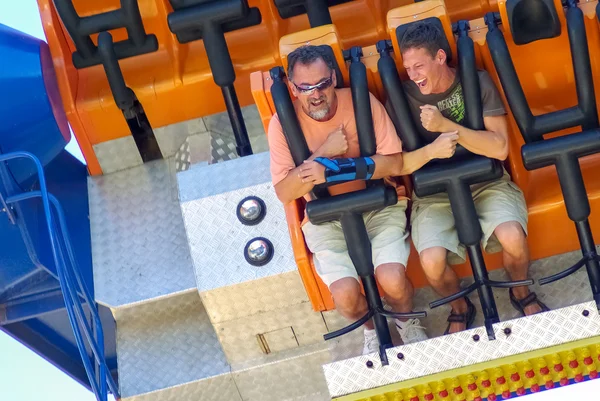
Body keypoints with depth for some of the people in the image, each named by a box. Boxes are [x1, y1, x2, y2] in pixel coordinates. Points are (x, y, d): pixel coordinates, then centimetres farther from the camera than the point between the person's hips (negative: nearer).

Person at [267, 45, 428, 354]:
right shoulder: (283, 122, -9)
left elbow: (394, 163, -15)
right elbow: (285, 192, -13)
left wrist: (332, 169, -24)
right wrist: (324, 151, -24)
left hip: (379, 205, 0)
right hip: (325, 218, 0)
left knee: (392, 279, -24)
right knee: (345, 294, -21)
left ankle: (407, 322, 14)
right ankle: (372, 329, 17)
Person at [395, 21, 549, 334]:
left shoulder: (477, 82, -8)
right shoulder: (403, 96, -9)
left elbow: (499, 148, -15)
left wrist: (445, 125, -25)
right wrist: (430, 150, -31)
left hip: (485, 182, 0)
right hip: (434, 194, 0)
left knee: (513, 237, -29)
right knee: (432, 262, -26)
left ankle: (520, 292, 8)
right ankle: (460, 307, 11)